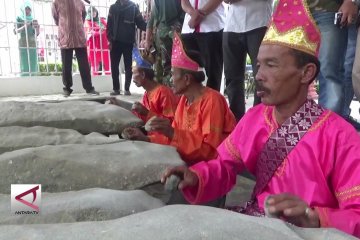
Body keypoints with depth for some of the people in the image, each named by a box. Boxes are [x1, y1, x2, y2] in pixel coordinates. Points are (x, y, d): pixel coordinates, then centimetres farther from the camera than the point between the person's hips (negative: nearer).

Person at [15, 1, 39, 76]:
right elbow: (16, 31, -6)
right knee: (24, 65, -8)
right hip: (23, 44, -3)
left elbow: (37, 33, 10)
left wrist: (37, 28, -11)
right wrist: (24, 26, -23)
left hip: (32, 44, 3)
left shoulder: (33, 20, 13)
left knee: (33, 64, 0)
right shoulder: (18, 18, 4)